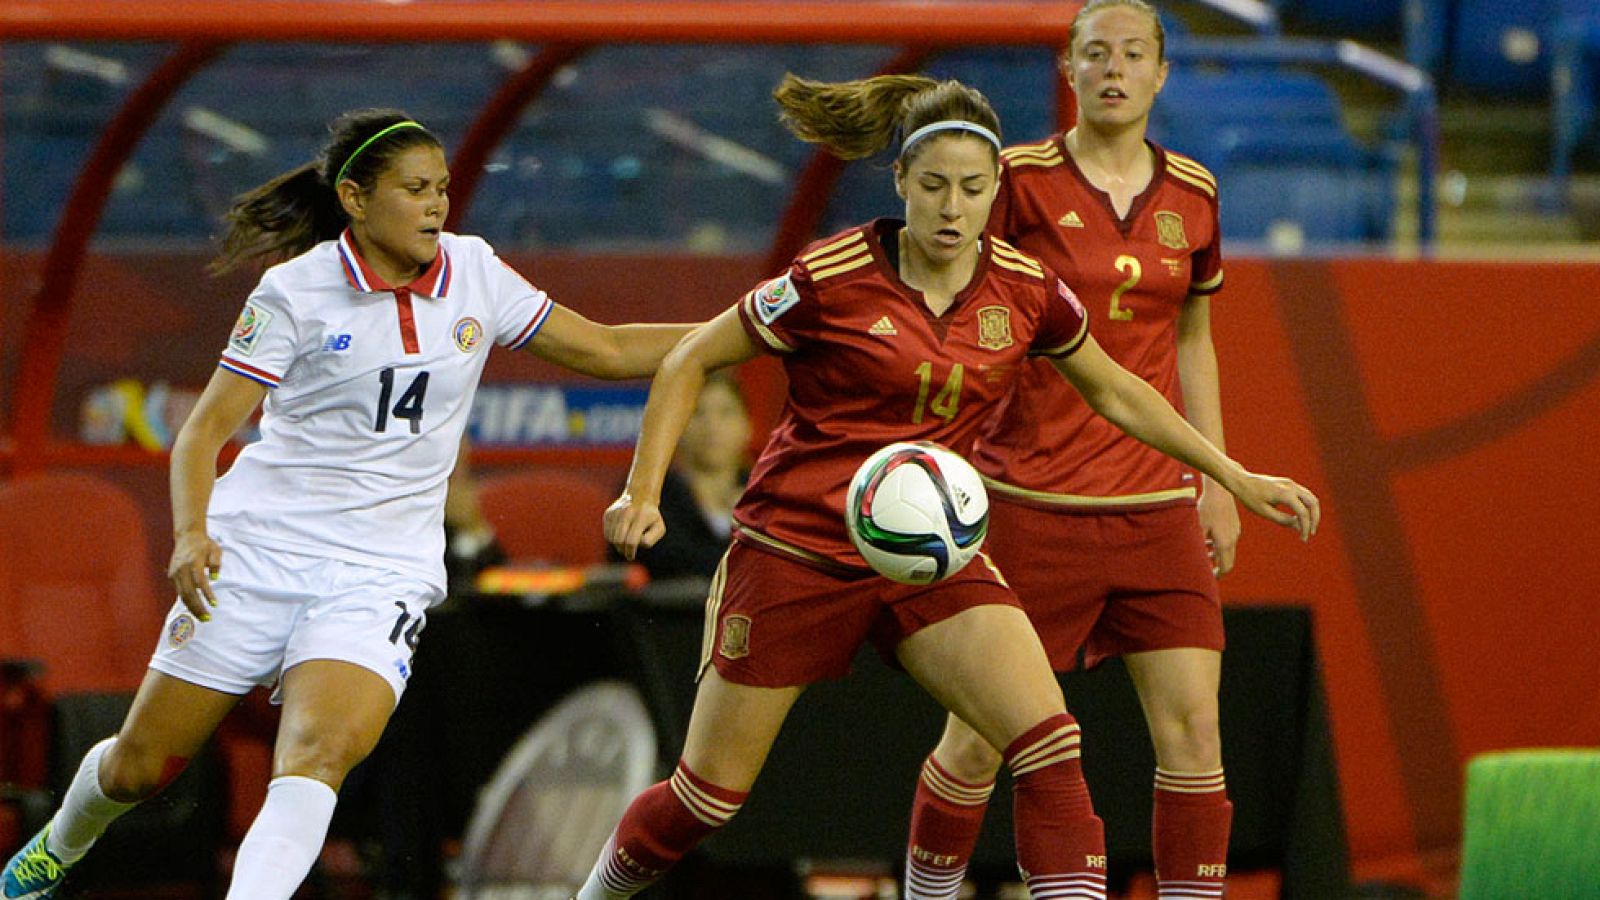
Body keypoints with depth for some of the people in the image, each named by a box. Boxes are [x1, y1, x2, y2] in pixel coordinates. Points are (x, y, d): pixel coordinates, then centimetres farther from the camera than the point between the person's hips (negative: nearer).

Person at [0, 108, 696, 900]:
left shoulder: (472, 272, 3)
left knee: (319, 755, -26)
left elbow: (605, 350, 12)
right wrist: (190, 534, -25)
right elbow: (204, 430, -8)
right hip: (258, 547, -1)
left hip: (382, 569, 1)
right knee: (138, 767, 7)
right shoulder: (297, 290, -8)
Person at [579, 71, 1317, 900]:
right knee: (707, 799, 5)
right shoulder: (834, 279, -15)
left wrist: (1234, 476, 15)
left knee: (1050, 746, -20)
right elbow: (690, 362, -4)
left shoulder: (1024, 290, -3)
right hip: (796, 548, -3)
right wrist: (642, 493, -13)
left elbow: (1115, 392, 15)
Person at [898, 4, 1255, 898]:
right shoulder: (1022, 179, -5)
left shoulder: (1191, 194, 7)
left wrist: (1217, 480, 16)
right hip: (1031, 499, -3)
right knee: (982, 734, 0)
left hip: (1156, 505, 3)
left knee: (1192, 725, -6)